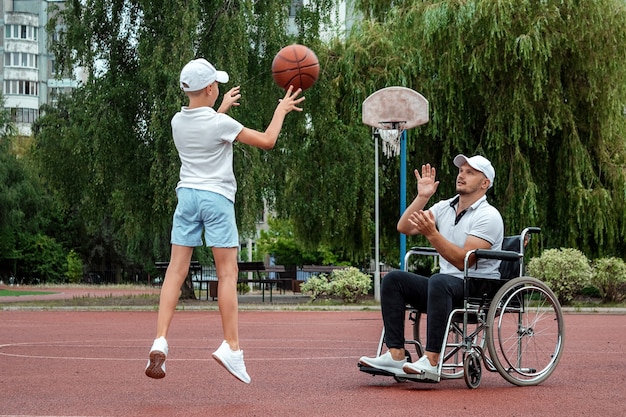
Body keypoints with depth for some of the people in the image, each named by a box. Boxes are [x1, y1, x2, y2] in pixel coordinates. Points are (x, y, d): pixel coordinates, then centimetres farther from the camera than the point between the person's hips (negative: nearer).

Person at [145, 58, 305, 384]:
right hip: (216, 197, -5)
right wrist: (282, 110, 9)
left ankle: (160, 341, -9)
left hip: (186, 194, 5)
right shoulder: (220, 123, -12)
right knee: (227, 272, 1)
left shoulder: (178, 121, 5)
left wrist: (222, 108, 38)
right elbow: (266, 140, -5)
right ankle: (231, 347, -1)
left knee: (176, 269, 3)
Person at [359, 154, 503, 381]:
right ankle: (396, 355, -19)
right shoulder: (445, 207, 13)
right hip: (445, 287, 8)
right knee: (393, 279, -10)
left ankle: (431, 361, -43)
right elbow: (404, 227, 5)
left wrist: (432, 234, -27)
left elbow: (464, 261, -20)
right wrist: (422, 197, -4)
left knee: (439, 281, -38)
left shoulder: (488, 216, -10)